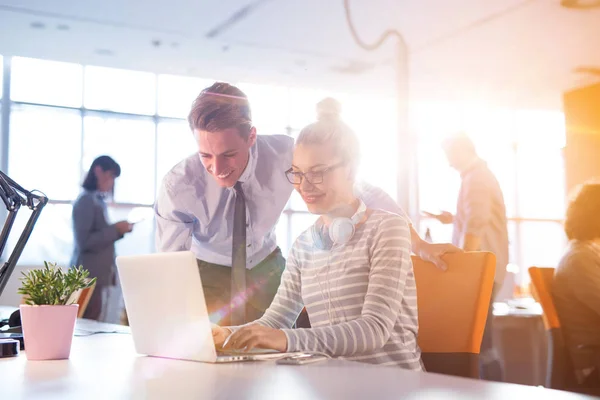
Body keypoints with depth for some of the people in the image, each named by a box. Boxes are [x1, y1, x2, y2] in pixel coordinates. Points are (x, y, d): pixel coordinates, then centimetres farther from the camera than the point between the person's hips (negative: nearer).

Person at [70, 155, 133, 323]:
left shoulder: (98, 200, 16)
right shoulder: (85, 200, -11)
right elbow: (84, 242, -19)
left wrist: (118, 230, 7)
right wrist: (115, 229, -16)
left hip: (100, 275, 9)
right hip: (90, 276, -9)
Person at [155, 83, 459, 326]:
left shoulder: (285, 154, -28)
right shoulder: (177, 188, -29)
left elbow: (361, 191, -18)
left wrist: (419, 245, -16)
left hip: (265, 268, 2)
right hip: (209, 274, -1)